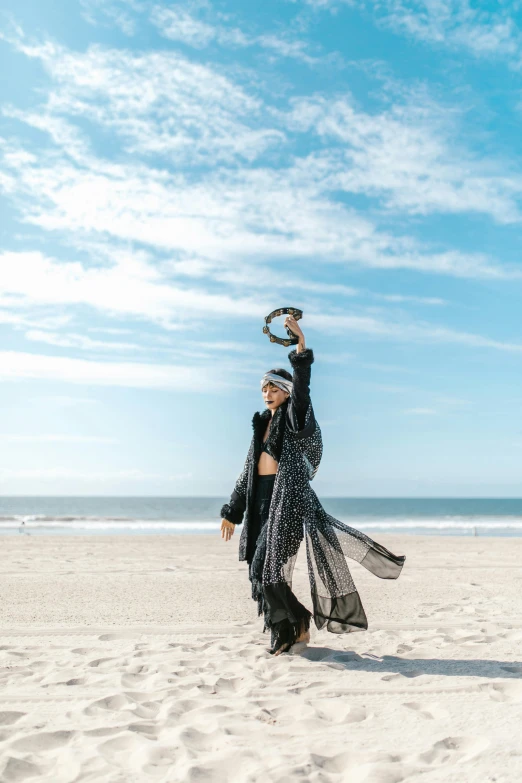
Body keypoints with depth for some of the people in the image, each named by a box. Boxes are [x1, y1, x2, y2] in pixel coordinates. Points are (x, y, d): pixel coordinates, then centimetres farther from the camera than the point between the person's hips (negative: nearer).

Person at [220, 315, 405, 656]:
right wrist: (232, 511, 16)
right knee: (261, 568, 7)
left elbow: (302, 384, -20)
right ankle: (286, 632, 20)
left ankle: (296, 623, 9)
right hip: (261, 499, 7)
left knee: (267, 565, -11)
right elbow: (249, 470, 18)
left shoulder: (295, 416, 0)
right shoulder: (261, 424, 17)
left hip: (288, 496, -7)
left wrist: (301, 341, -30)